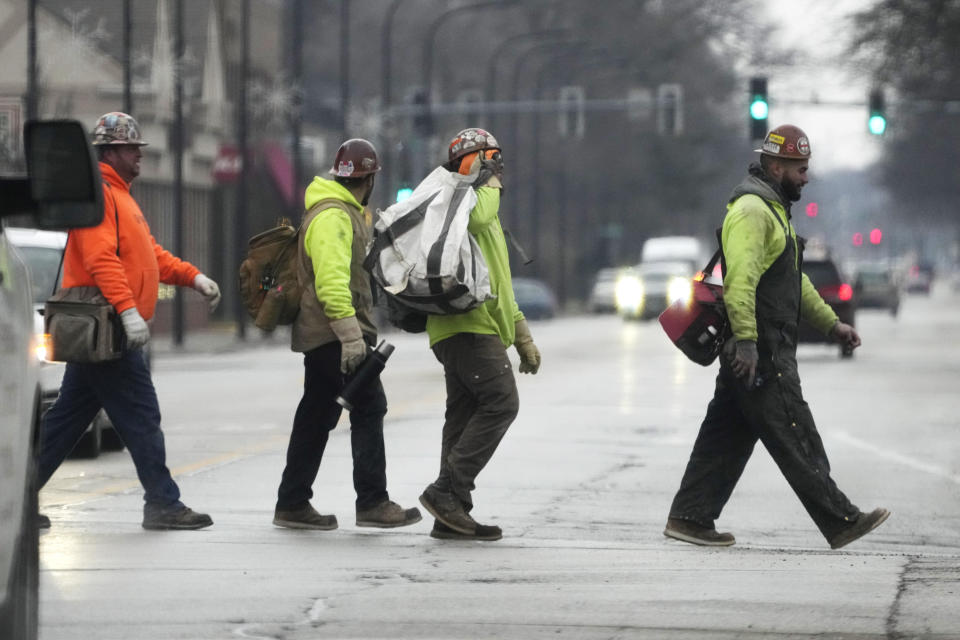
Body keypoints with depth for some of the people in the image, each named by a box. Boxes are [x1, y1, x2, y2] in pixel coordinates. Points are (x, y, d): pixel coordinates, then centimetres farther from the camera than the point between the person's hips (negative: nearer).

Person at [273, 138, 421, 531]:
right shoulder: (332, 218, -16)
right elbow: (332, 281, -25)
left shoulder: (347, 214, 19)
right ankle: (372, 502, -8)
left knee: (316, 417, 11)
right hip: (334, 335, -11)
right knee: (368, 409, -9)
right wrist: (351, 336, -29)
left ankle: (292, 504, 13)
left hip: (320, 336, 11)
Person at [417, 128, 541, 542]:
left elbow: (500, 288, 34)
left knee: (465, 415, 5)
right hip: (466, 325, -10)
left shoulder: (486, 217, 29)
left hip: (478, 327, 10)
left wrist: (523, 337, 31)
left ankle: (451, 515, 3)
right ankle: (447, 490, -20)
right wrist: (489, 182, -7)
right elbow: (477, 215, -28)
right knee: (501, 402, -18)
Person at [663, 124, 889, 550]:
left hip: (756, 352, 11)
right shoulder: (751, 210, -14)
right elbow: (740, 279, -24)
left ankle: (690, 518, 12)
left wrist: (831, 324, 28)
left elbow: (794, 280, 30)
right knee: (796, 440, -6)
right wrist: (746, 342, -30)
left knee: (727, 436, 10)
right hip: (759, 354, -11)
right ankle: (841, 522, -3)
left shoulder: (773, 209, 22)